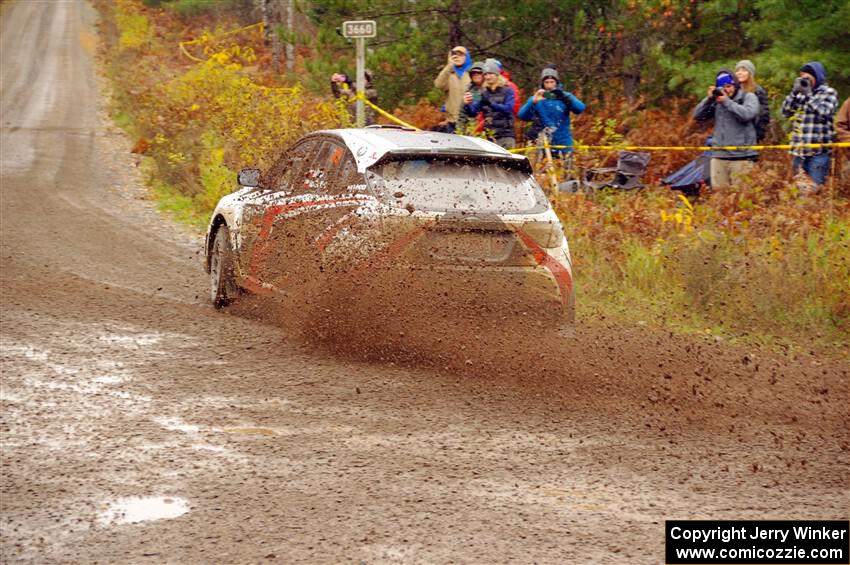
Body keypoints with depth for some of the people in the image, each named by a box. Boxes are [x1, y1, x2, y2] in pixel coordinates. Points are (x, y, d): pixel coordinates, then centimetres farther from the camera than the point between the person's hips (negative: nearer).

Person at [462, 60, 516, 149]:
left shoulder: (507, 91, 2)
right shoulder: (484, 93, 12)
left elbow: (508, 109, -13)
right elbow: (472, 112, 4)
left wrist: (490, 104, -27)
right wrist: (467, 105, -20)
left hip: (505, 135, -3)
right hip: (488, 135, 3)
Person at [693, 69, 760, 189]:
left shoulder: (748, 97, 3)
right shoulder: (717, 101, 12)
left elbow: (747, 114, -16)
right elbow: (697, 116, 8)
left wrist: (727, 102, -11)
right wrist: (709, 99, -3)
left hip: (741, 156, -4)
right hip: (719, 156, 4)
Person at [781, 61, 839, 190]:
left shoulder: (829, 92, 1)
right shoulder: (800, 93, 16)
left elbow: (823, 113, -13)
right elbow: (786, 112, 8)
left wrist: (808, 94, -12)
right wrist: (794, 92, -3)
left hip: (818, 150, -6)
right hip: (799, 149, 6)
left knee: (816, 187, -9)